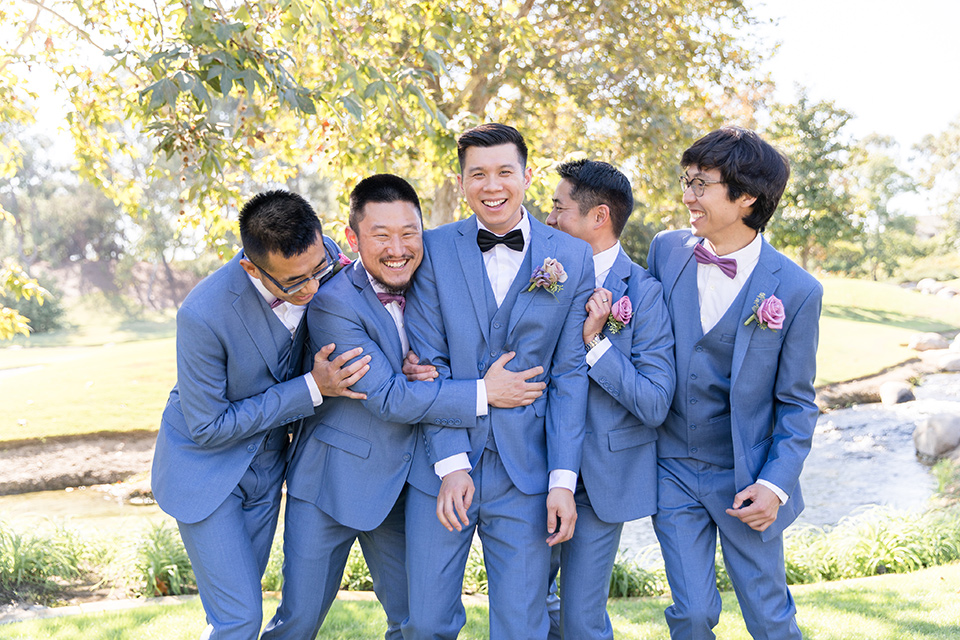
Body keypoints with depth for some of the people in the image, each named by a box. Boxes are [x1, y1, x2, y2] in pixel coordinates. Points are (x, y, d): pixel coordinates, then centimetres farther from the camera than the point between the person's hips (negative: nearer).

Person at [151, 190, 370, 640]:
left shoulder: (320, 256, -18)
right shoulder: (204, 315, -33)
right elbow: (208, 427, -22)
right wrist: (311, 390, -27)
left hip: (267, 463, 5)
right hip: (205, 465, -5)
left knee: (241, 603, 17)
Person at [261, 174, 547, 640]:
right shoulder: (333, 303, -19)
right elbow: (388, 397, -22)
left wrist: (428, 374, -9)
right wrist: (483, 393, -21)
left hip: (401, 483, 6)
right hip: (333, 482, -5)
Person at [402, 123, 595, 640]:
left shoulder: (573, 258, 2)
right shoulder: (434, 249, 1)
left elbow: (569, 374, 0)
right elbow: (428, 364, -2)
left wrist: (563, 480, -6)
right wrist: (451, 462, -11)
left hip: (526, 473, 0)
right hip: (442, 466, 0)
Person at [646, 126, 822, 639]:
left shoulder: (796, 290, -12)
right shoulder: (666, 250, -2)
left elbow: (796, 403, -5)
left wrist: (775, 484, -12)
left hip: (745, 477, -2)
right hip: (673, 469, 2)